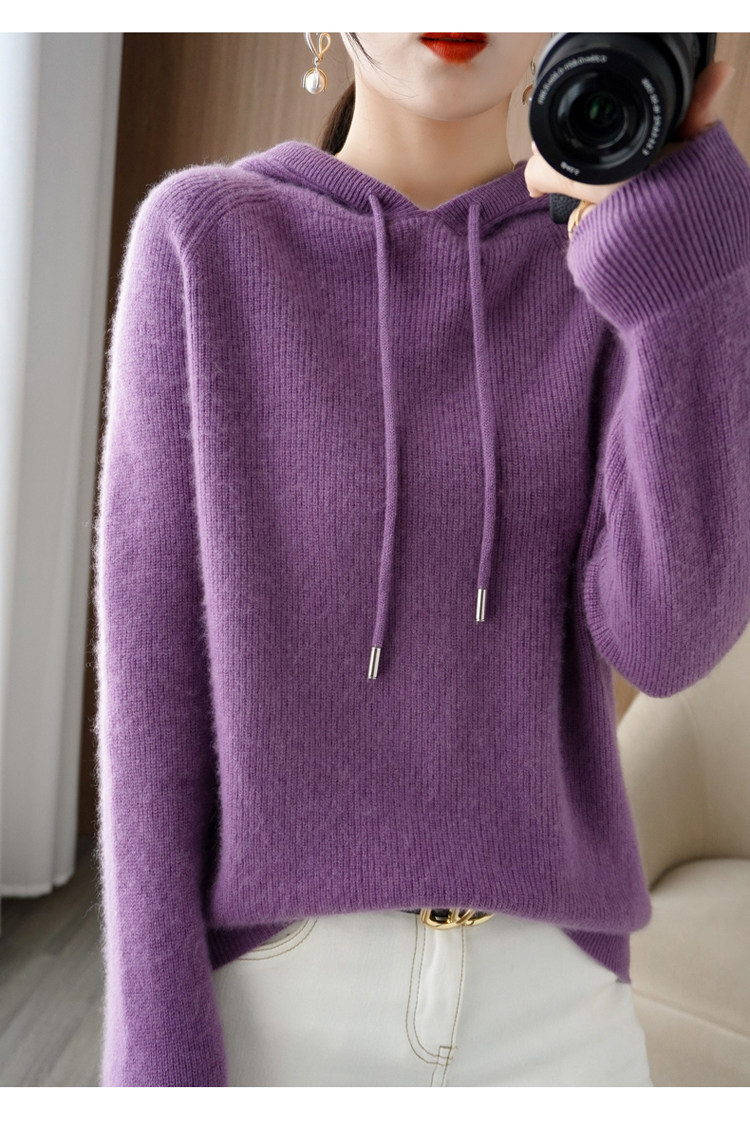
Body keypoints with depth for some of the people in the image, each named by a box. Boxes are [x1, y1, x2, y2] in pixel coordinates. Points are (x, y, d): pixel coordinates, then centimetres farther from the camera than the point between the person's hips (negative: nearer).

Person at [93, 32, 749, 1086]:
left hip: (544, 1008, 3)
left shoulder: (618, 281, 3)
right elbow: (155, 643, -7)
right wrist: (156, 1046, -9)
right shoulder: (202, 242, -2)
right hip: (276, 988, -2)